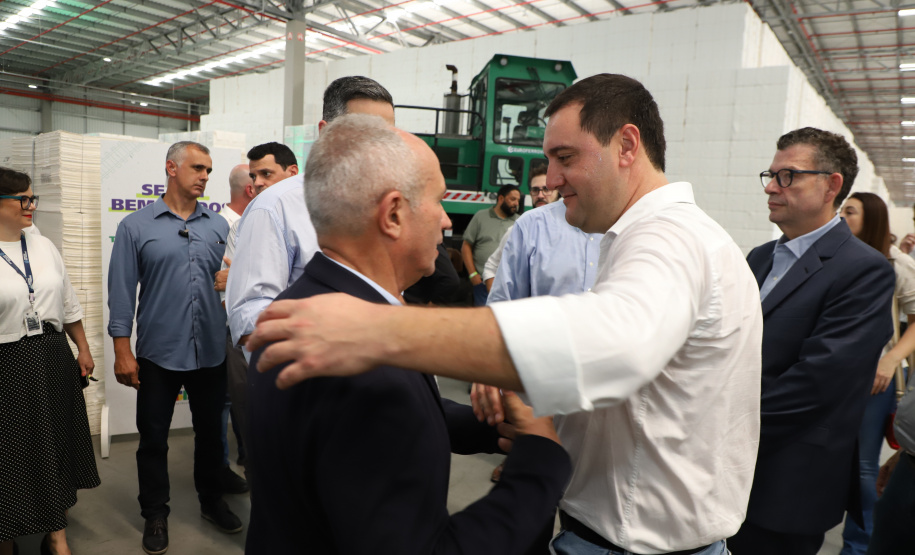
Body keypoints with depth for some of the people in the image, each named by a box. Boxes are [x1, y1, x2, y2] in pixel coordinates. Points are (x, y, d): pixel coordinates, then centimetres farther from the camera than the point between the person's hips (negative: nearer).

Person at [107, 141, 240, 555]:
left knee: (210, 431, 15)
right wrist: (122, 350, -7)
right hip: (158, 354, -2)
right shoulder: (136, 226, -2)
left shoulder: (219, 226, 6)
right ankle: (155, 514, 29)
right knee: (153, 437, 10)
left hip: (210, 351, 3)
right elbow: (122, 291, -4)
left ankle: (211, 501, 35)